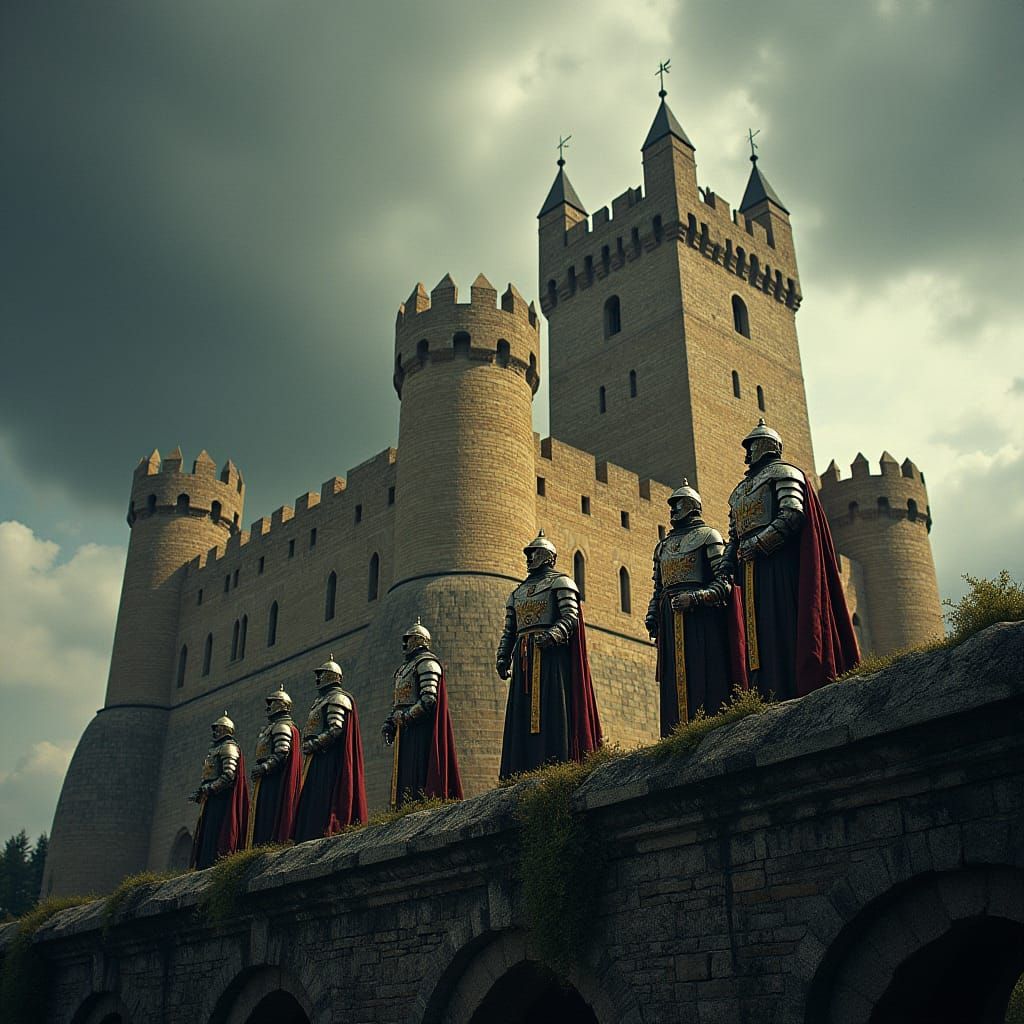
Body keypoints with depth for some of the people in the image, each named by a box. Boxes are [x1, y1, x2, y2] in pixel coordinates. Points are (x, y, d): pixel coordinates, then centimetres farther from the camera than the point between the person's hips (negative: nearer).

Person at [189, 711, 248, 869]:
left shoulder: (228, 747, -6)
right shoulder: (214, 749, 24)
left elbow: (229, 775, -18)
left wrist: (210, 788, -19)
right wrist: (199, 792, 11)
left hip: (221, 797, -10)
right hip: (211, 798, 10)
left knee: (216, 832, -14)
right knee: (206, 836, 7)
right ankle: (204, 865, 7)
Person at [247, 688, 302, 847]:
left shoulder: (282, 726, -8)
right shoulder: (269, 727, 23)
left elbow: (282, 753, -20)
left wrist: (264, 768, -23)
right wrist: (259, 769, 15)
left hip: (275, 777, -10)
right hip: (266, 778, 10)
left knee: (271, 813, -13)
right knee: (263, 814, 8)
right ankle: (262, 845, 8)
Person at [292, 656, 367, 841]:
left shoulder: (337, 698, -6)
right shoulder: (321, 699, 24)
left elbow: (335, 729, -18)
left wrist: (313, 745, -16)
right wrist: (308, 747, 9)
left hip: (328, 758, -10)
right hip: (317, 759, 10)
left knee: (323, 799, -14)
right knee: (311, 801, 7)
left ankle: (323, 832, -17)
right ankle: (309, 837, 7)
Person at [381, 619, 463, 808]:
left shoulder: (426, 662, -7)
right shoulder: (404, 667, 23)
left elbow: (428, 700, -18)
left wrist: (406, 718, -18)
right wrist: (389, 723, 11)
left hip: (420, 727, -10)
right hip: (405, 728, 10)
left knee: (418, 772, -12)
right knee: (403, 772, 8)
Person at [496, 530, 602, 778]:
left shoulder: (560, 582, 6)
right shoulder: (517, 592, 26)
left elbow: (570, 616, -9)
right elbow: (509, 630, 23)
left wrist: (552, 635, -26)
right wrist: (503, 658, 8)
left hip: (551, 656, -6)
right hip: (524, 659, 7)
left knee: (552, 710, -11)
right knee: (523, 714, 2)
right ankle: (523, 774, 2)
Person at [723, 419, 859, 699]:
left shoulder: (783, 472, 3)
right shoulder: (739, 490, 28)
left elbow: (792, 515, -13)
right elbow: (734, 535, 26)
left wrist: (758, 544, -17)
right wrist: (728, 564, 9)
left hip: (779, 561, -8)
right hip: (750, 569, 8)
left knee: (784, 624, -13)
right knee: (758, 631, 1)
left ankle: (790, 693, -16)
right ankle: (766, 695, 0)